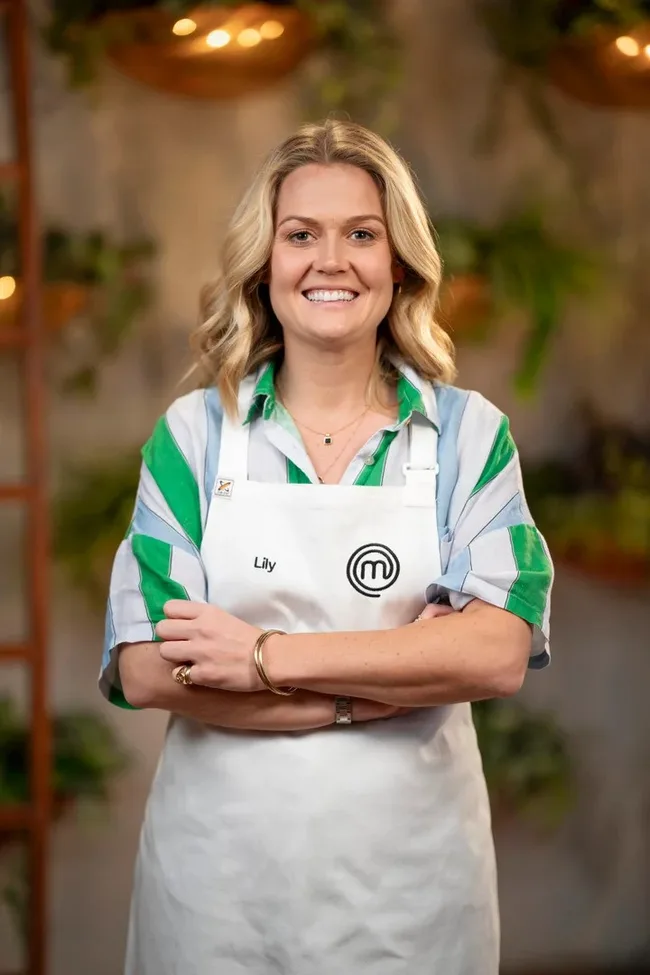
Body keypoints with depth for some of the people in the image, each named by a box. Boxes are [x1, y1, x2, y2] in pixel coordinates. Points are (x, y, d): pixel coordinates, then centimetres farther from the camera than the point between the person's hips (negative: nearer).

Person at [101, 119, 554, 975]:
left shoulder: (469, 435, 0)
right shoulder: (194, 434, 0)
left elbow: (500, 653, -13)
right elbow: (146, 670, -11)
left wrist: (268, 656, -18)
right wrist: (397, 676, -16)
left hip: (411, 871, 0)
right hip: (221, 867, 0)